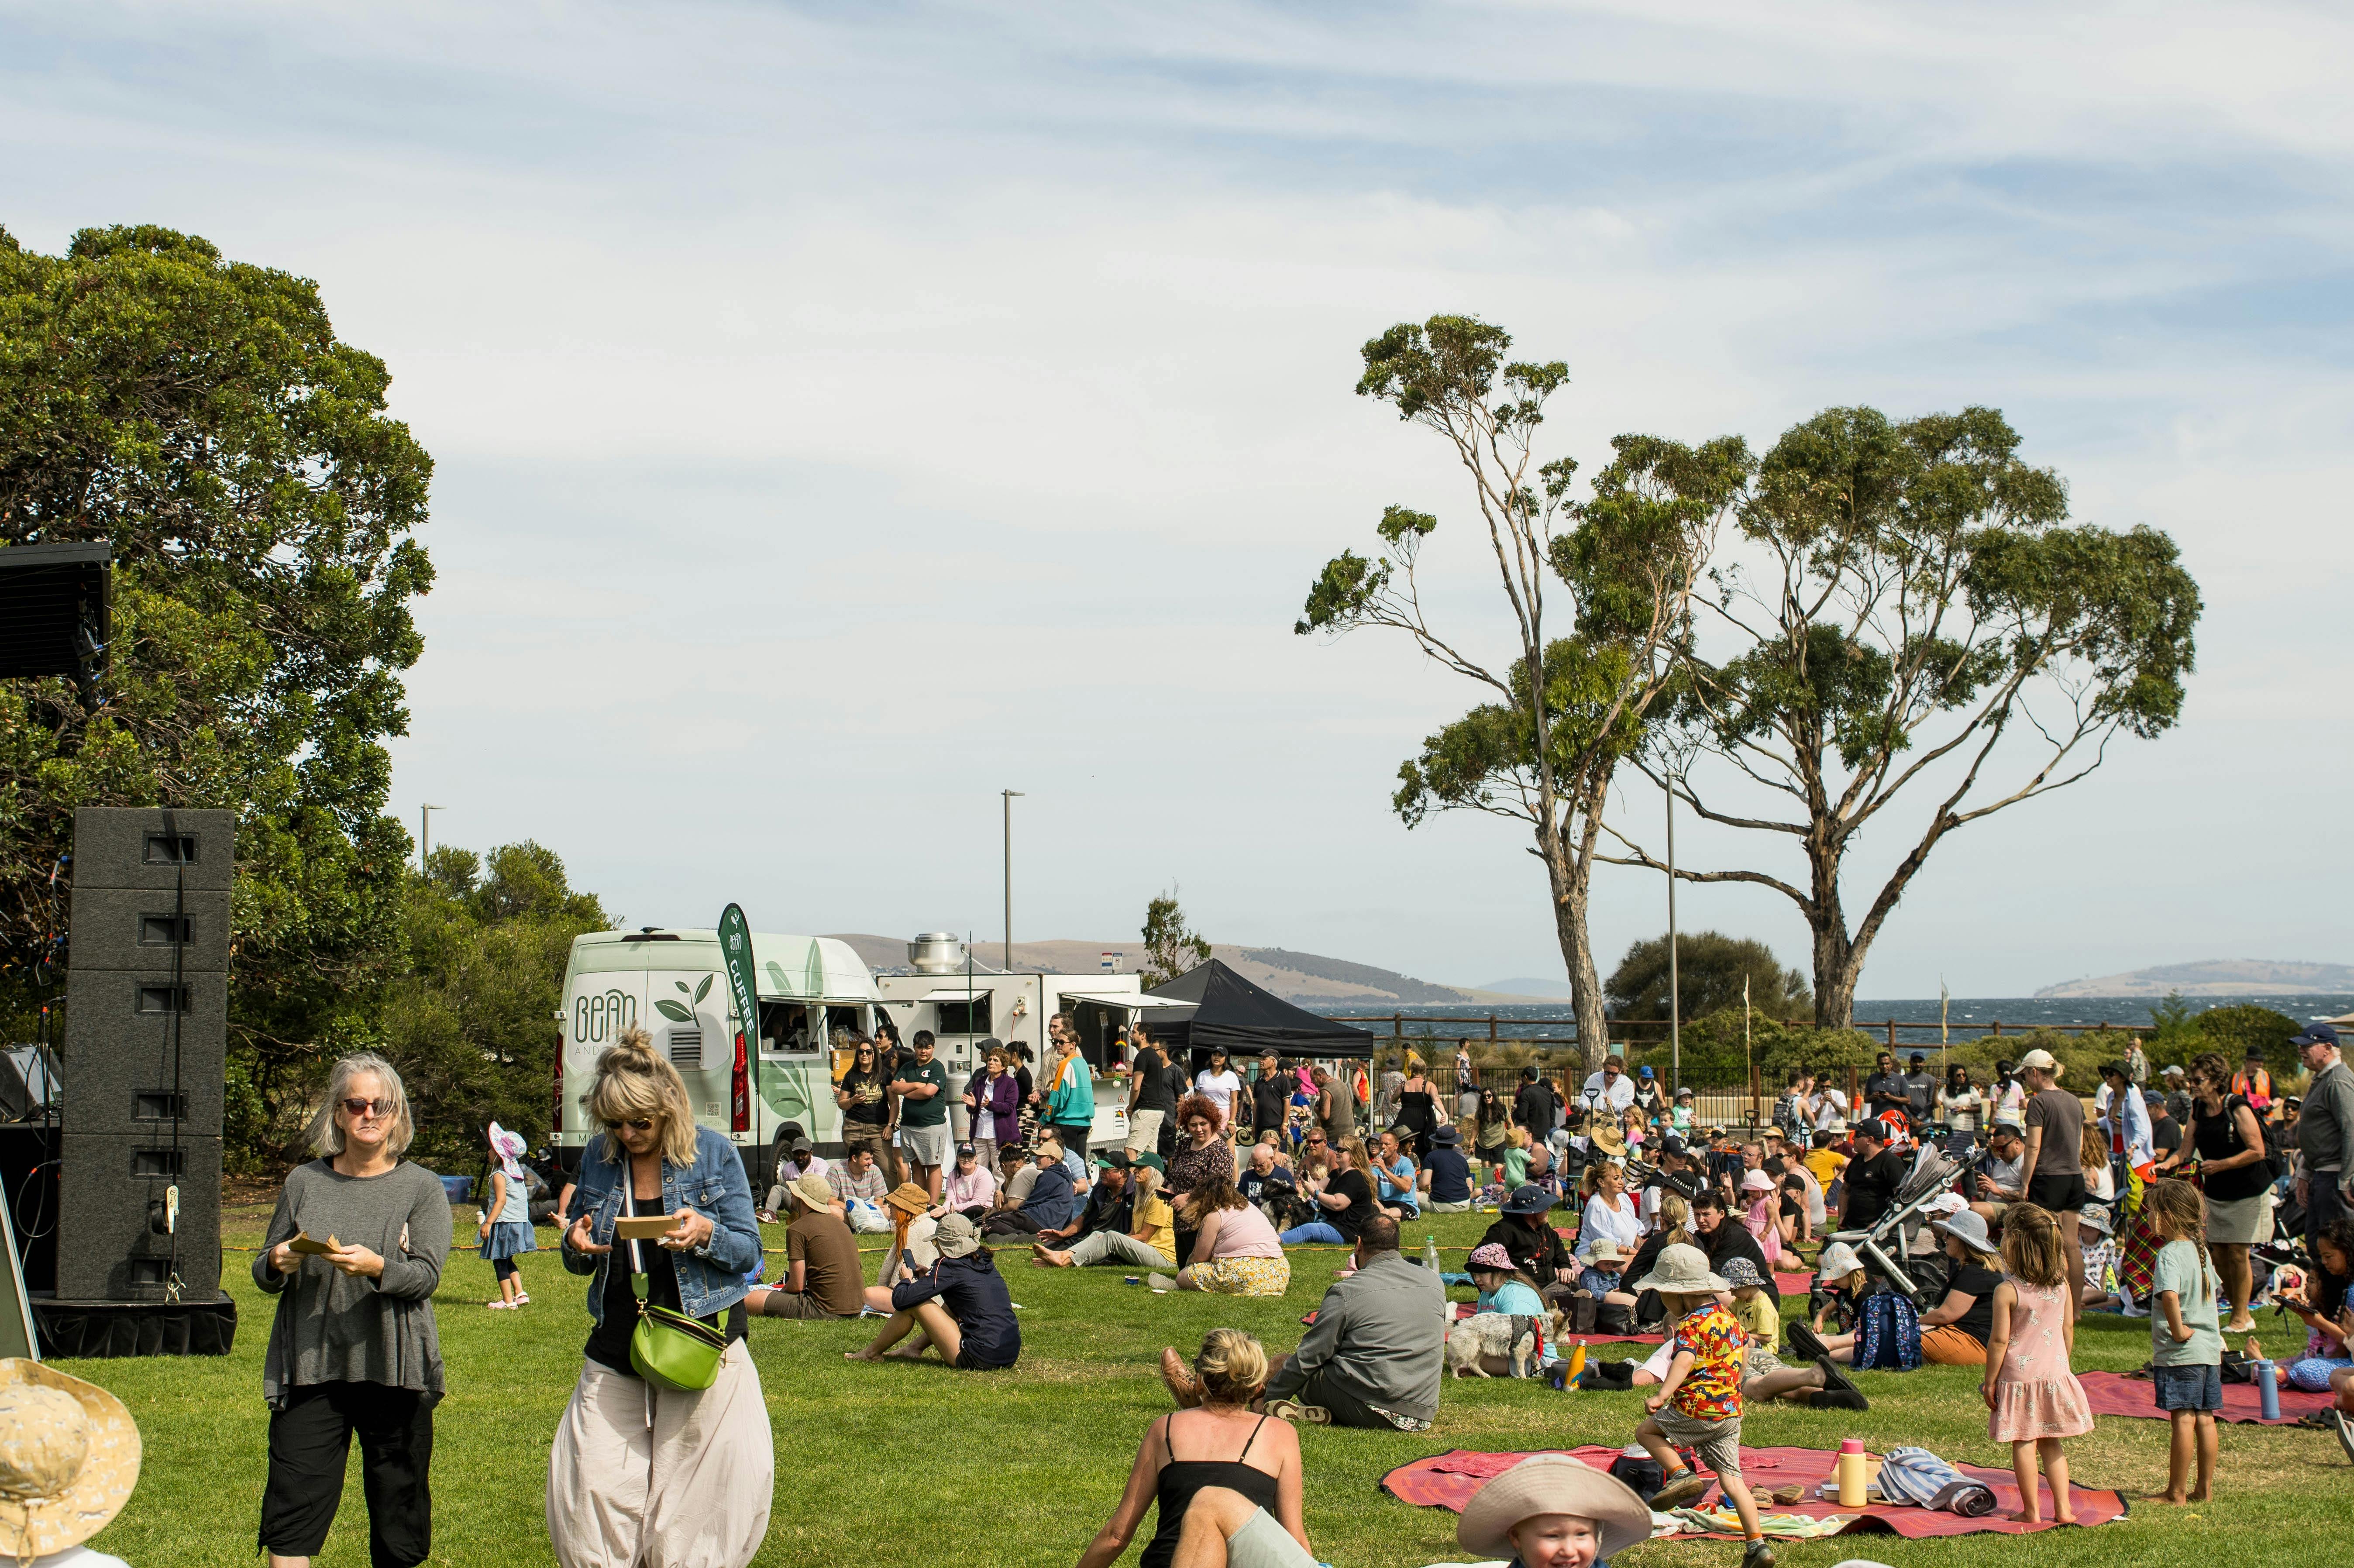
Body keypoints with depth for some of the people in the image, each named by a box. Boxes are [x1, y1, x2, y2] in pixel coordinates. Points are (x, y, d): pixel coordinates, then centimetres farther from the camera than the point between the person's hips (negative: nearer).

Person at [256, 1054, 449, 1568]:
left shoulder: (421, 1187, 5)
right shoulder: (304, 1183, 11)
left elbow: (427, 1274, -6)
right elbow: (264, 1273, 15)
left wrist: (378, 1267, -25)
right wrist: (275, 1265, -9)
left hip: (393, 1371, -1)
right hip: (311, 1369, 1)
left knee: (398, 1504, 4)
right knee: (290, 1511, -6)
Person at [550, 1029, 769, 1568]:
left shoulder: (713, 1153, -4)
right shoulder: (598, 1157, 5)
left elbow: (749, 1251, -2)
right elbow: (578, 1260, 15)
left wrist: (706, 1233, -22)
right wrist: (577, 1245, -9)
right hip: (615, 1349, 3)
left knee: (693, 1493, 0)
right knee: (593, 1491, 0)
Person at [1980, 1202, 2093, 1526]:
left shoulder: (2007, 1291, -16)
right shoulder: (2062, 1284, 0)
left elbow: (1999, 1340, -14)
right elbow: (2068, 1328, 8)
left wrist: (1990, 1381, -6)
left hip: (2019, 1377, -5)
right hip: (2055, 1374, 5)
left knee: (2024, 1445, 3)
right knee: (2051, 1443, 16)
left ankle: (2031, 1511, 7)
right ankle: (2063, 1507, 14)